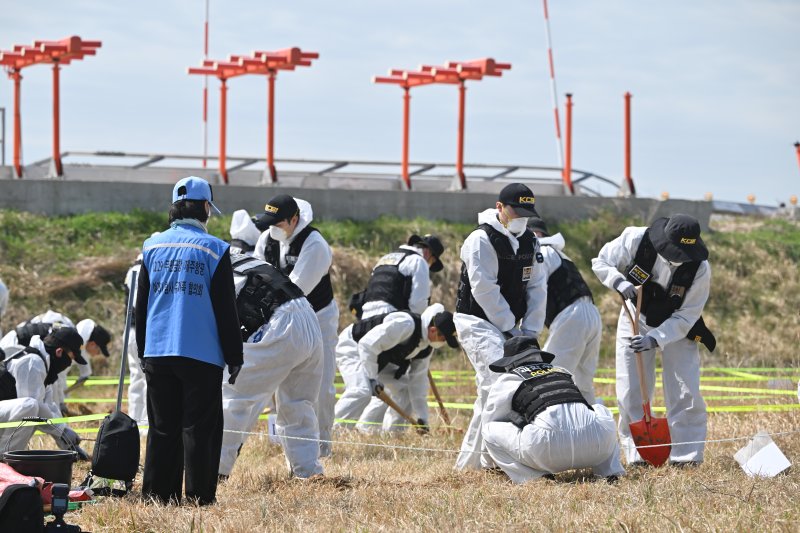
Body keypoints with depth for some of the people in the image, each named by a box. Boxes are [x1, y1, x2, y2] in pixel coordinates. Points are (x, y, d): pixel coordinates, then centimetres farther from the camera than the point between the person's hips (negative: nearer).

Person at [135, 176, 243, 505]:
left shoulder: (153, 247, 8)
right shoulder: (214, 249, -5)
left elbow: (140, 307, 14)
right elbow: (225, 310, -4)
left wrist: (143, 352, 22)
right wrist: (235, 358, 2)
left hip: (157, 354, 4)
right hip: (201, 355, -4)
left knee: (162, 428, 9)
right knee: (199, 429, -1)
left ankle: (157, 495, 9)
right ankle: (200, 499, -3)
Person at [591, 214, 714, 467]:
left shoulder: (699, 268, -28)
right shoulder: (635, 240, -27)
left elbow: (686, 316, -24)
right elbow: (600, 262, -11)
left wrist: (655, 339, -37)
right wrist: (618, 281, -32)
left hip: (677, 327, -1)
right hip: (636, 319, 1)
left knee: (686, 392, -9)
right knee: (630, 393, -2)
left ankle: (687, 455, 1)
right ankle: (637, 454, 7)